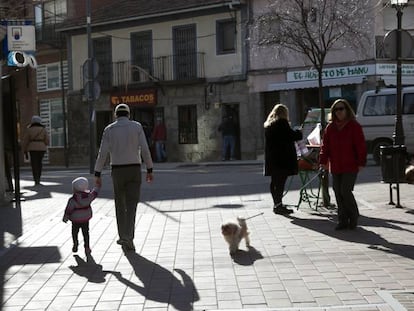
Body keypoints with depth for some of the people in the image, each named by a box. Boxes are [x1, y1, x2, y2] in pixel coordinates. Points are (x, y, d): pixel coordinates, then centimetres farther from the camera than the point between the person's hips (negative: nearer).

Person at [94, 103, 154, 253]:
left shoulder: (109, 129, 1)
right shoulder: (137, 126, 0)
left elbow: (102, 153, -4)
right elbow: (145, 150, -5)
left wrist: (97, 175, -1)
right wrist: (149, 170, 2)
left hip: (117, 171, 1)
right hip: (134, 170, -1)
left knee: (120, 204, 16)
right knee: (131, 206, -1)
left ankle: (123, 237, 17)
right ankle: (128, 238, -15)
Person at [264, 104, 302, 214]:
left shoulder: (268, 124, 14)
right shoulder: (282, 123, -10)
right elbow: (292, 136, -13)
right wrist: (299, 132, 7)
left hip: (271, 159, 8)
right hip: (283, 158, -8)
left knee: (274, 181, 12)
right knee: (281, 181, -6)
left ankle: (276, 204, 20)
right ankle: (279, 205, -7)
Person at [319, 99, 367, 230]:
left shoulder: (354, 126, -3)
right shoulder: (330, 127, 9)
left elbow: (360, 145, -5)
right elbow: (325, 145, 9)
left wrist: (361, 162, -10)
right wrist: (323, 161, -1)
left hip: (350, 166, -5)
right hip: (335, 167, 5)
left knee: (345, 191, -10)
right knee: (338, 193, 5)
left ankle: (354, 216, 12)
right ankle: (343, 220, 14)